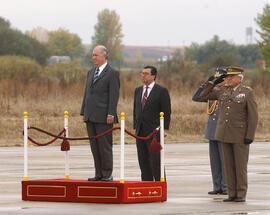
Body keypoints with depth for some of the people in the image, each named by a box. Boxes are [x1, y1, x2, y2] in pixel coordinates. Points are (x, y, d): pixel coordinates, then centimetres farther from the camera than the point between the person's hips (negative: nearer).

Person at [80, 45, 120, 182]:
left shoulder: (112, 73, -5)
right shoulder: (91, 73, 17)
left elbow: (114, 95, -10)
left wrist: (111, 114, -16)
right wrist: (84, 112, 14)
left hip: (103, 117, -7)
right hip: (90, 116, 7)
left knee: (105, 145, -4)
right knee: (94, 146, 7)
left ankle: (107, 174, 2)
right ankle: (99, 174, 11)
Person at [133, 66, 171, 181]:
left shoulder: (161, 91, -4)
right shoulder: (138, 90, 15)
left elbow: (166, 112, -6)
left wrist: (165, 129, -12)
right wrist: (135, 127, 13)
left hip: (154, 131, -6)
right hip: (140, 132, 6)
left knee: (156, 161, -9)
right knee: (143, 161, 5)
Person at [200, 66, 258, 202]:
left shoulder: (248, 92, -7)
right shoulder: (223, 91, 8)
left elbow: (253, 116, -10)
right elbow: (204, 95, 14)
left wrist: (249, 136, -15)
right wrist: (214, 82, 3)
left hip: (241, 135, -5)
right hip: (225, 134, 5)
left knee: (241, 165, -2)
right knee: (229, 165, 6)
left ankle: (241, 195, 4)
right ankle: (232, 194, 10)